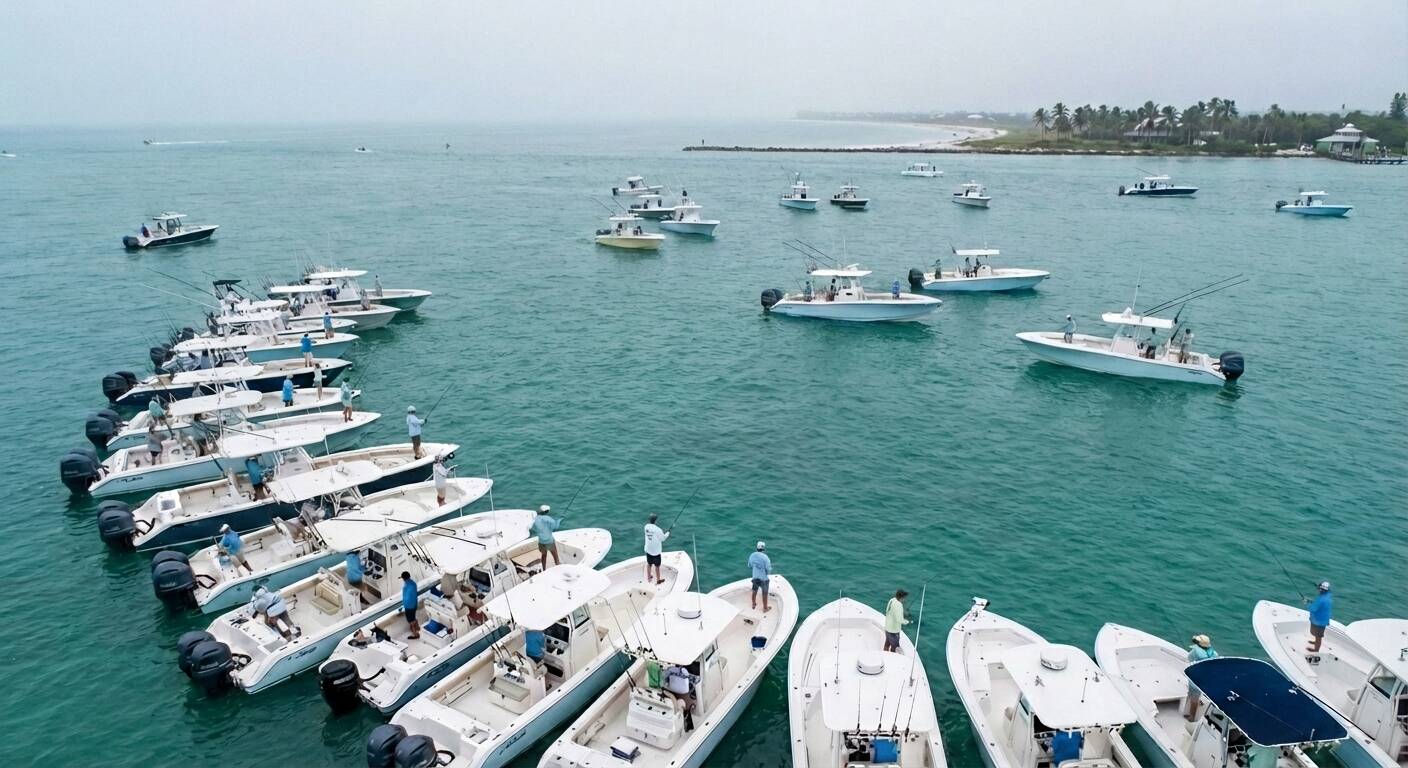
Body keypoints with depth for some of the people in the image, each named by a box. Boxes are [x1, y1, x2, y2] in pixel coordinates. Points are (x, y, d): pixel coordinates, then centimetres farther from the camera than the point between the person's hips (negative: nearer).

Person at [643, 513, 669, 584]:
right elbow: (663, 538, -12)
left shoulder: (646, 526, -6)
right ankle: (658, 580, 24)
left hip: (648, 549, 6)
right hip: (656, 551, -6)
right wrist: (667, 533, 5)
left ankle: (648, 577, 38)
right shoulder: (657, 529, -26)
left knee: (649, 563, 22)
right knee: (657, 566, 10)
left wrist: (662, 533, 9)